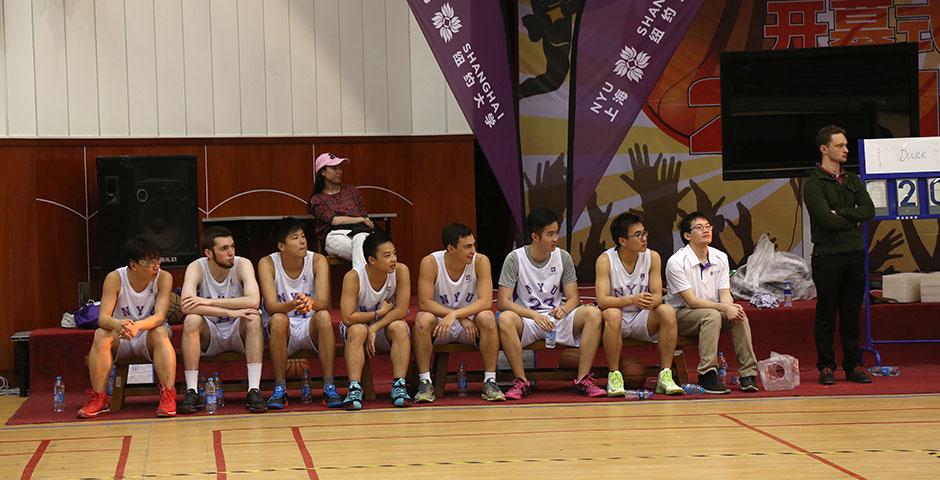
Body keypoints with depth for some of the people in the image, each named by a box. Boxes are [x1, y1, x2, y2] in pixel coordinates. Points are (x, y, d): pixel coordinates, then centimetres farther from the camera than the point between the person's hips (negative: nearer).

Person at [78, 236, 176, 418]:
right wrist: (118, 325, -49)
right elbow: (103, 318, -24)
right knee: (101, 335, -29)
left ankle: (168, 396, -36)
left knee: (160, 333, -33)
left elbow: (159, 316, -27)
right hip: (120, 338, 1)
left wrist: (137, 326, -49)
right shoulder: (115, 279, -16)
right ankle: (98, 398, -23)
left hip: (148, 336, -1)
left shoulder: (163, 278, -16)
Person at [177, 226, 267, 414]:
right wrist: (231, 312, -38)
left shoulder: (242, 265, -13)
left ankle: (254, 390, -32)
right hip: (209, 335, 0)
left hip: (239, 333, 0)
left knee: (254, 317, -30)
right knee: (191, 320, -29)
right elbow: (186, 305, -32)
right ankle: (191, 392, -27)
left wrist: (209, 302, -34)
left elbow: (253, 301, -31)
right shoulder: (196, 268, -13)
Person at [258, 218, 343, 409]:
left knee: (323, 316, -31)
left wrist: (310, 303, -45)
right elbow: (270, 306, -23)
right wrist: (292, 305, -45)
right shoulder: (267, 264, -11)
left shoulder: (317, 261, -9)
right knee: (278, 319, -34)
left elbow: (324, 303, -20)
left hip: (311, 328, 1)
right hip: (282, 331, -1)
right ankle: (280, 389, -26)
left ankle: (329, 388, -29)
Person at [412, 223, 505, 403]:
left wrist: (455, 314, -36)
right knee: (423, 319, -31)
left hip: (471, 323, 1)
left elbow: (485, 301, -22)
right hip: (440, 325, 0)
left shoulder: (480, 261, -13)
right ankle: (425, 381, -21)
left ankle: (490, 380, -21)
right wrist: (462, 319, -27)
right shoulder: (430, 263, -15)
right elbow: (424, 302, -20)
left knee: (487, 318, -30)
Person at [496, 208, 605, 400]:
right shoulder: (515, 259, -7)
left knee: (593, 313, -24)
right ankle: (521, 381, -24)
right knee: (505, 319, -37)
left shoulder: (563, 257, 3)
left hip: (557, 319, 3)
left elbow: (573, 298, 3)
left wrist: (563, 310, -22)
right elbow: (503, 302, -12)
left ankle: (583, 380, -21)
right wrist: (534, 316, -26)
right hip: (526, 320, -3)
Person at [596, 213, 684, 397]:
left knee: (668, 311, -25)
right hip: (618, 320, -3)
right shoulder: (605, 260, -14)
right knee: (612, 314, -36)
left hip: (642, 320, 3)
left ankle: (665, 376, -20)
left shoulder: (652, 257, -4)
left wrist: (651, 301, -34)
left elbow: (658, 295, -7)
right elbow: (602, 300, -23)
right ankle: (614, 376, -24)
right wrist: (632, 300, -40)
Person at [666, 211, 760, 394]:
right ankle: (707, 374, -34)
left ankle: (748, 373, -23)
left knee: (740, 315, -24)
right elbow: (691, 301, -20)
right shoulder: (676, 262, -15)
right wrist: (724, 308, -29)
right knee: (712, 315, -35)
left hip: (715, 311, 5)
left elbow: (725, 294, -1)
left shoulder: (720, 258, 3)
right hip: (683, 315, -5)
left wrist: (731, 307, -26)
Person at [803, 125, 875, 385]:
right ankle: (826, 366, 6)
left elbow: (868, 210, 0)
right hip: (828, 256, -5)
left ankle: (854, 365, 12)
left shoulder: (853, 180, 14)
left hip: (855, 254, 5)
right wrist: (853, 220, -3)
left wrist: (840, 213, -12)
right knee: (826, 314, 0)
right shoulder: (813, 184, -5)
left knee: (852, 314, 8)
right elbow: (826, 220, -17)